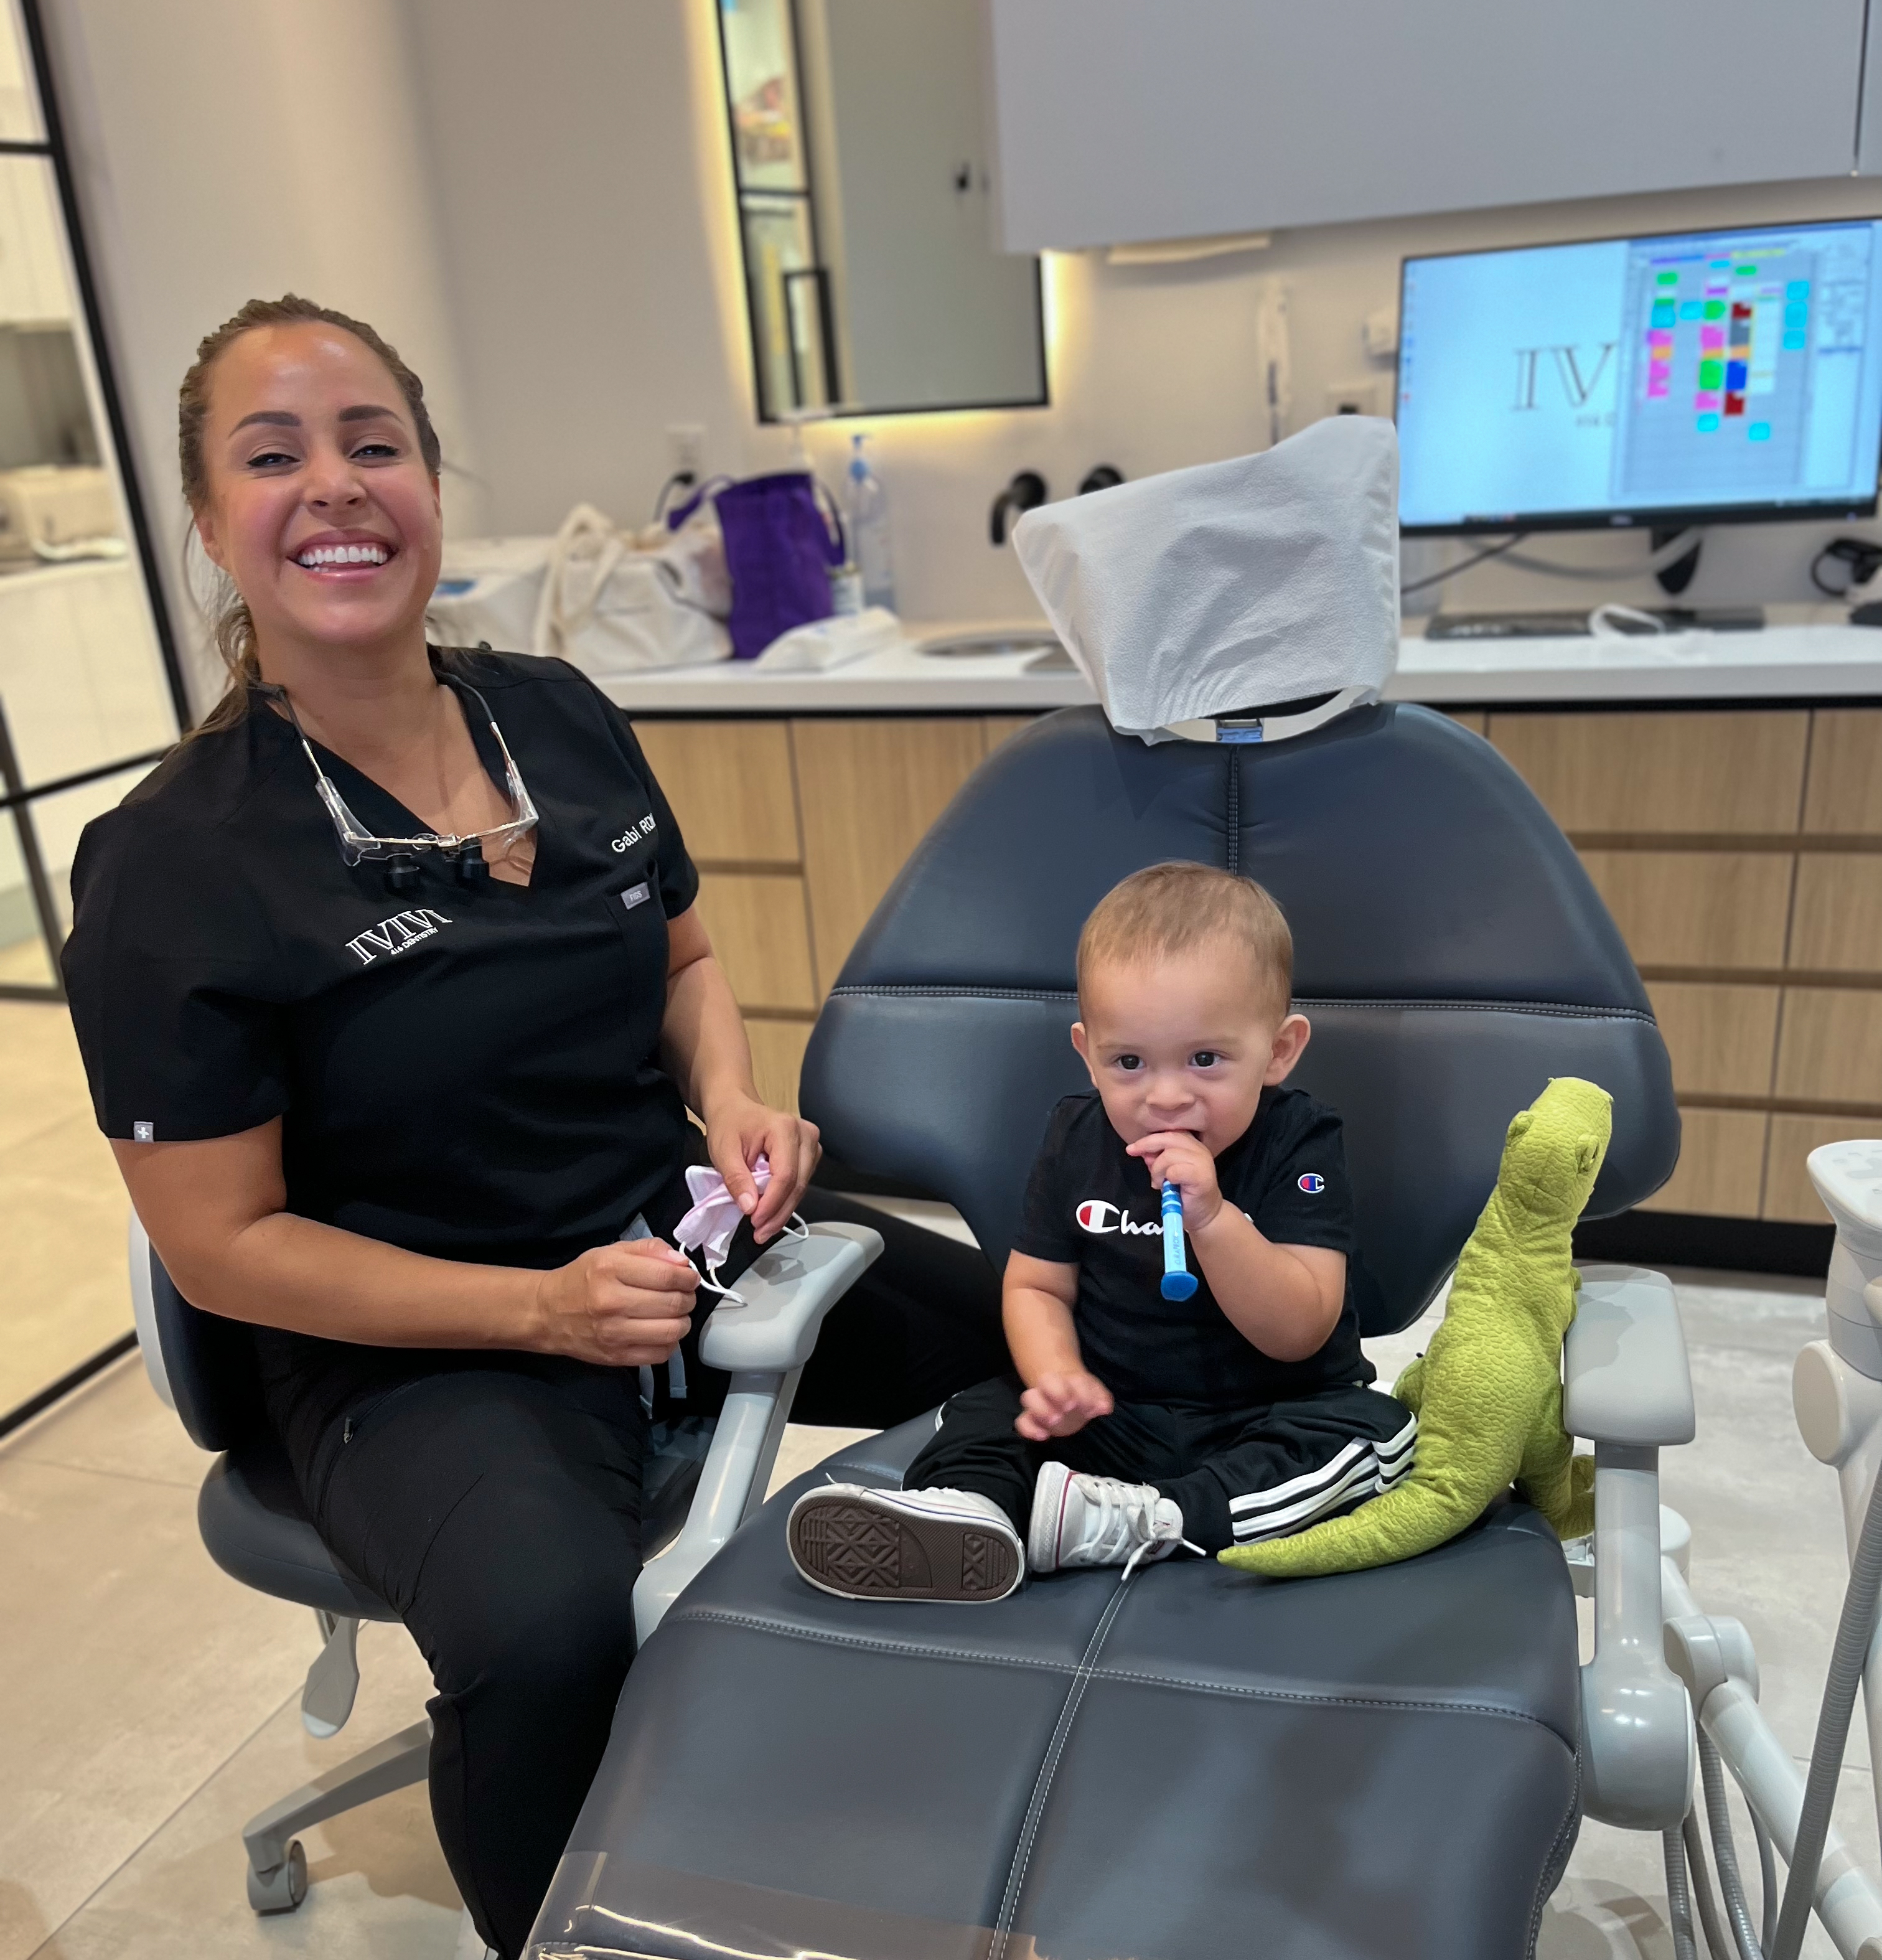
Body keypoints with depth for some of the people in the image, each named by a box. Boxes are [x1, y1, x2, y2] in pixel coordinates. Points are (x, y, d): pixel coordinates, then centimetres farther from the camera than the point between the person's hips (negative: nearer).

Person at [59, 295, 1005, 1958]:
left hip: (677, 1242, 6)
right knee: (550, 1631, -34)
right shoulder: (168, 866, -13)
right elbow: (222, 1243, -10)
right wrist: (539, 1308, -19)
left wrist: (734, 1101, -6)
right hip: (415, 1347, -5)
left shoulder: (560, 718, 1)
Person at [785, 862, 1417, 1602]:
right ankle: (962, 1507, -44)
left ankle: (1140, 1523, -36)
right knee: (987, 1409, -12)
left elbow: (1297, 1333, -21)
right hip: (1110, 1411, 3)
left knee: (1379, 1429, -26)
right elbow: (1037, 1288, 3)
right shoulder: (1077, 1139, -4)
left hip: (1265, 1418, -2)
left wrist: (1211, 1215, -35)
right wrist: (1057, 1377, -19)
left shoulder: (1298, 1146, -14)